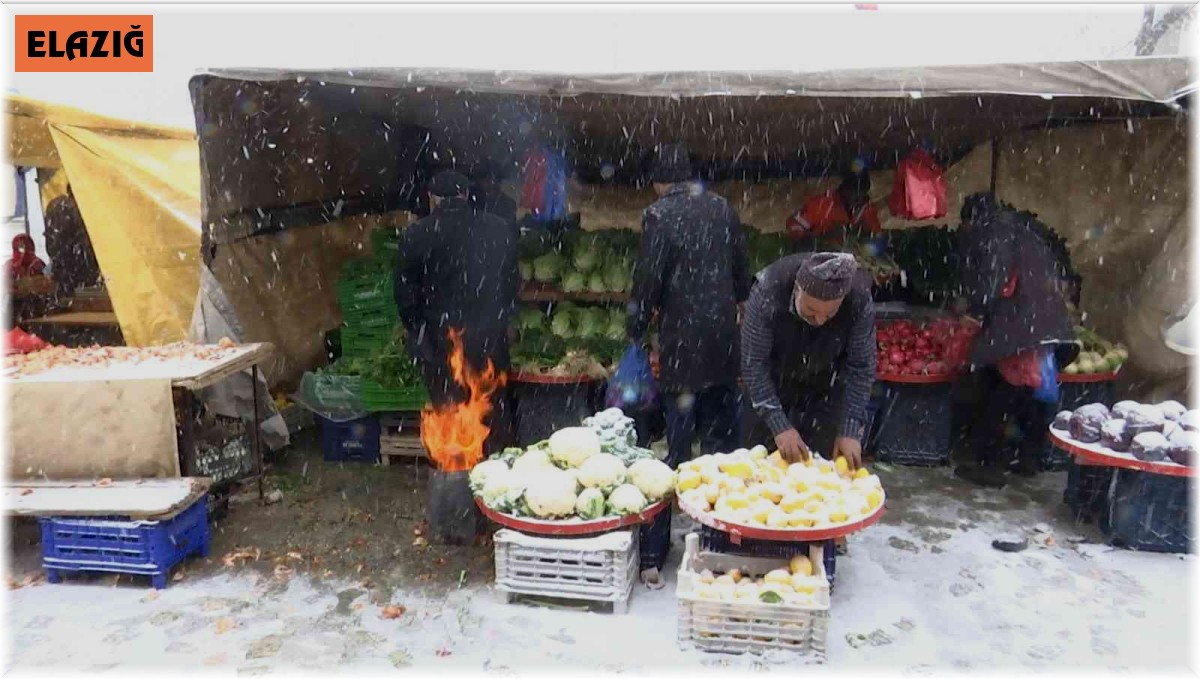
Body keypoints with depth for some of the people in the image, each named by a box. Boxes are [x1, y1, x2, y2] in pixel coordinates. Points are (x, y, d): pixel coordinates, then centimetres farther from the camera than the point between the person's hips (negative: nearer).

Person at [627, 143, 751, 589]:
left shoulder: (659, 215, -8)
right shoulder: (723, 209, 8)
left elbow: (648, 282, -10)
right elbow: (742, 272, 13)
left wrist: (635, 333, 1)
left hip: (682, 345, -5)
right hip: (724, 340, 5)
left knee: (675, 450, -2)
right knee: (723, 443, 14)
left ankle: (654, 556, 5)